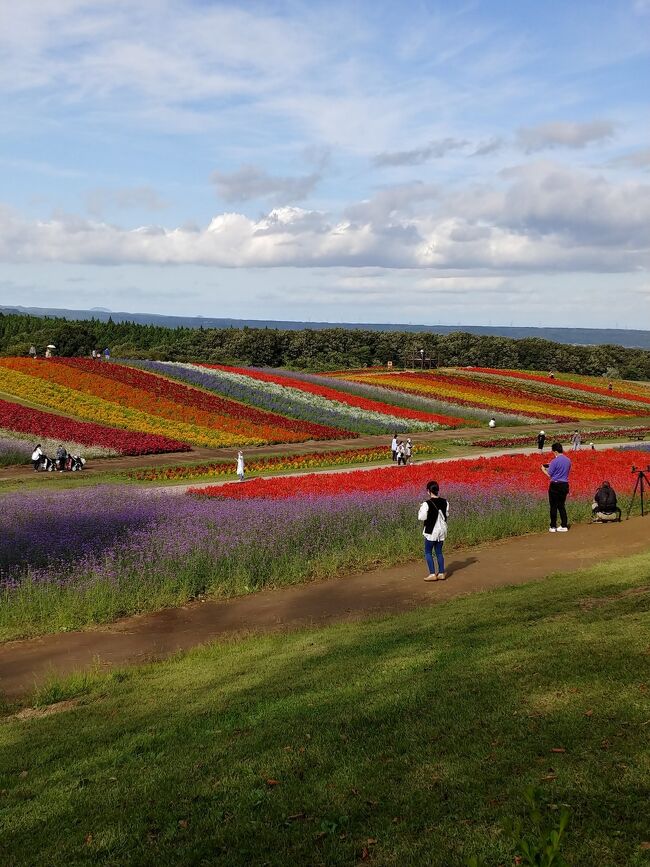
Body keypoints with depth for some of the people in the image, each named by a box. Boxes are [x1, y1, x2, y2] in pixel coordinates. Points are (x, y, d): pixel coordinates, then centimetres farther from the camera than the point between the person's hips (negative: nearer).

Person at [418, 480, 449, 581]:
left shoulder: (427, 504, -20)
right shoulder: (445, 502, -2)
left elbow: (421, 517, -17)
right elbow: (447, 516, 7)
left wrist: (421, 509, -1)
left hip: (431, 531, -5)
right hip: (442, 530, 5)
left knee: (428, 552, 7)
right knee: (439, 552, 16)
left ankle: (432, 574, 2)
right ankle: (441, 573, 16)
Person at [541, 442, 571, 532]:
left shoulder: (555, 461, -16)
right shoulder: (568, 460, 5)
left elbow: (549, 475, -11)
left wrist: (543, 470, 9)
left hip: (555, 485, -6)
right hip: (565, 485, 6)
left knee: (553, 506, 3)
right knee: (561, 505, 15)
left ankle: (553, 526, 6)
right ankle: (564, 526, 13)